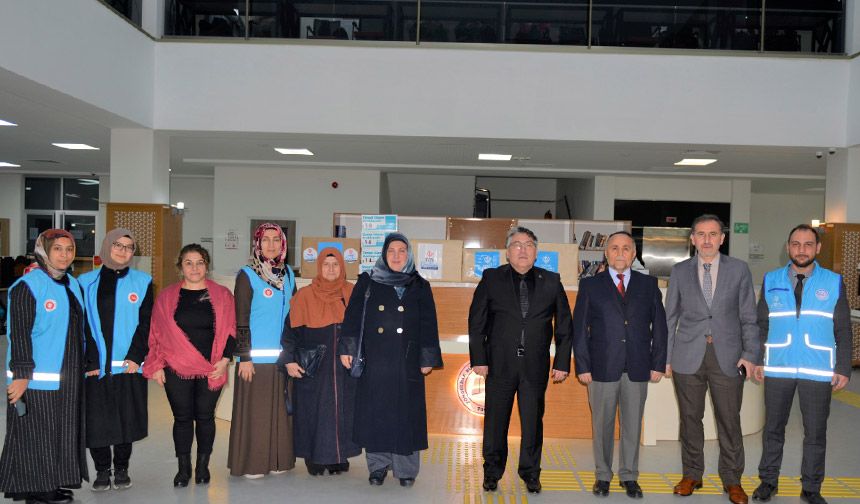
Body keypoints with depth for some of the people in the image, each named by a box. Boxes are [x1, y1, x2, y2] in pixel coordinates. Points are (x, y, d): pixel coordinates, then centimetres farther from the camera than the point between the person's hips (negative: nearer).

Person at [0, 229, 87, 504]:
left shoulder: (73, 285, 12)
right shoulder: (27, 286, -10)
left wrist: (84, 365, 18)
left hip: (68, 379, 8)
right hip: (35, 379, -7)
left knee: (63, 433, 12)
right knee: (34, 436, 1)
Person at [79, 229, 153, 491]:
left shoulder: (142, 282, 6)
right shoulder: (87, 282, 7)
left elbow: (145, 322, 1)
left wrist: (135, 356, -10)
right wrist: (89, 361, -8)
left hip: (129, 365, 0)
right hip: (95, 367, 0)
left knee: (126, 418, 4)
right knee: (96, 419, 1)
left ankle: (121, 469, 22)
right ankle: (102, 471, 18)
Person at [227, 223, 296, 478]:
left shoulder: (288, 274, 11)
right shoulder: (247, 275, -5)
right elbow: (241, 320, -8)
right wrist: (244, 357, -12)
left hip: (283, 356, 5)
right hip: (256, 357, -5)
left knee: (281, 409, 10)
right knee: (254, 410, 1)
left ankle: (278, 460, 20)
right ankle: (252, 463, 11)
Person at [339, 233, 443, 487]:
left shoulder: (420, 287, 7)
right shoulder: (367, 283, 7)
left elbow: (428, 324, 4)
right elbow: (352, 316, 2)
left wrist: (428, 359, -2)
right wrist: (347, 349, -7)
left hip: (407, 362, 0)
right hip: (375, 361, 0)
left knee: (406, 413, 1)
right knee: (375, 412, 3)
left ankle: (406, 469, 11)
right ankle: (378, 466, 15)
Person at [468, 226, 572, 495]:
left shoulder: (551, 281, 6)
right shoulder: (491, 278, 3)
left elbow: (564, 325, 7)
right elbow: (476, 321, 1)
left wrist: (562, 362, 1)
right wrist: (478, 359, -5)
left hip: (535, 366, 1)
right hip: (499, 364, -1)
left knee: (533, 422, 7)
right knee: (495, 421, 7)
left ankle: (530, 473, 24)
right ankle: (492, 472, 23)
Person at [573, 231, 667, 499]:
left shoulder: (648, 285, 9)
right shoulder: (590, 285, 4)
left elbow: (659, 326, 8)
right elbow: (579, 328, 2)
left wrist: (658, 363, 2)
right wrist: (582, 366, -4)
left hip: (638, 368, 1)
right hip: (602, 367, -1)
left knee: (633, 424, 7)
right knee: (602, 424, 6)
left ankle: (629, 476, 20)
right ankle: (602, 476, 19)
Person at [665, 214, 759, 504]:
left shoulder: (739, 270, 4)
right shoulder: (680, 271, 6)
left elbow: (748, 317, 4)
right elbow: (669, 317, 8)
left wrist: (749, 354, -5)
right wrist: (665, 356, 4)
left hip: (727, 357, -1)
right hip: (688, 357, 1)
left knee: (729, 421, 3)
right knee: (690, 418, 8)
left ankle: (732, 479, 18)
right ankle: (692, 474, 22)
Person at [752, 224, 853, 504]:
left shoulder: (833, 282, 1)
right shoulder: (771, 281, 4)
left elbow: (843, 330, 3)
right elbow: (761, 324, 8)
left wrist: (843, 368, -2)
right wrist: (757, 360, 2)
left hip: (818, 371, -1)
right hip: (777, 369, 1)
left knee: (816, 432, 8)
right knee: (773, 428, 11)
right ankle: (768, 480, 26)